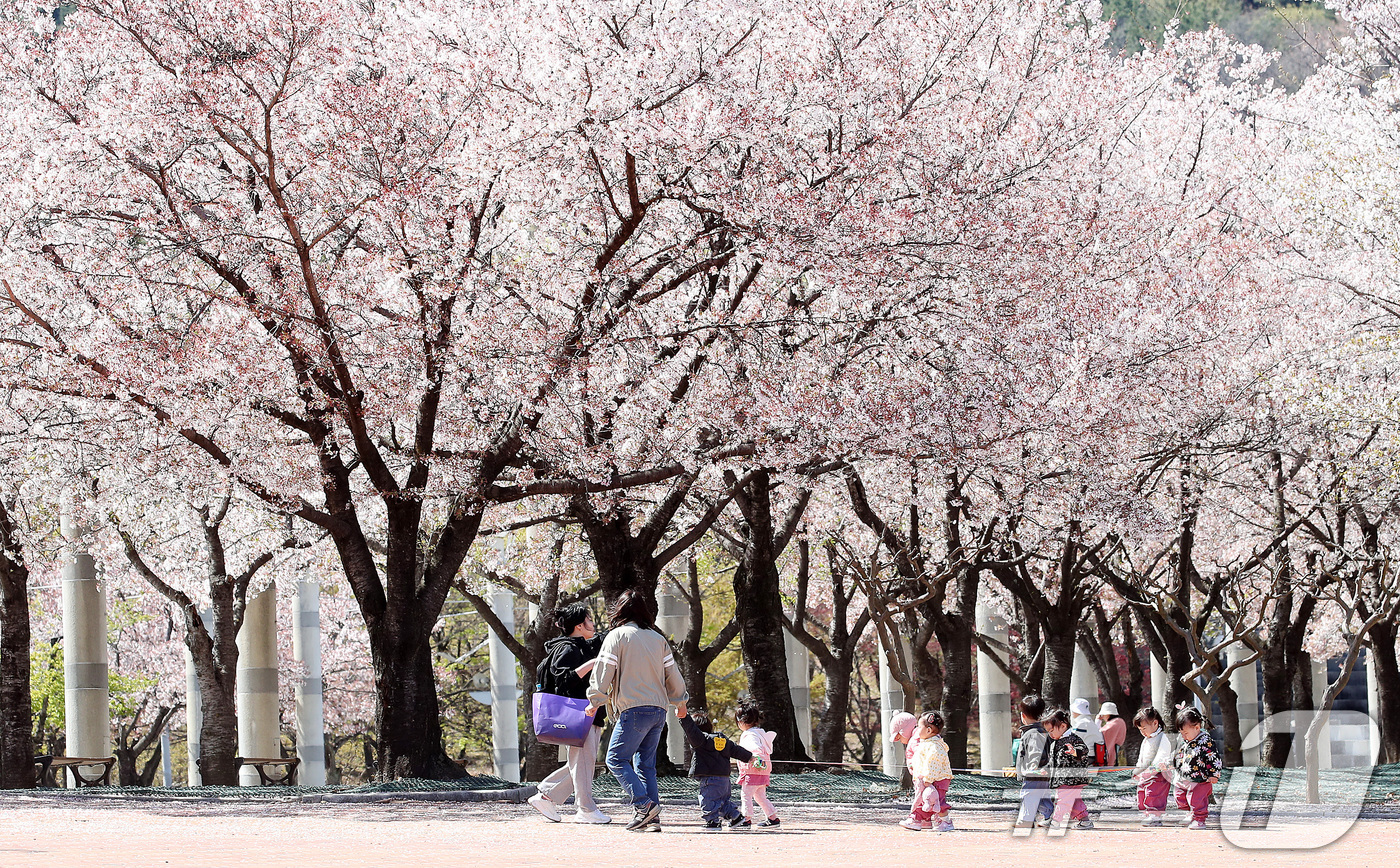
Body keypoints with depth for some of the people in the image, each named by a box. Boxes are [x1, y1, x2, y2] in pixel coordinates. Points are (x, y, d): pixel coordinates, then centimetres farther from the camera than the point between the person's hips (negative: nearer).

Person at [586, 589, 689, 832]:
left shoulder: (617, 636, -2)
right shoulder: (658, 639, 13)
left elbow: (604, 671, -4)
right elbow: (672, 674, 18)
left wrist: (595, 702, 6)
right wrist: (680, 701, 33)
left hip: (634, 710, -6)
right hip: (658, 710, 6)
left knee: (617, 759, -2)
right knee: (645, 763, 10)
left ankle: (643, 804, -17)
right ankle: (652, 818, 2)